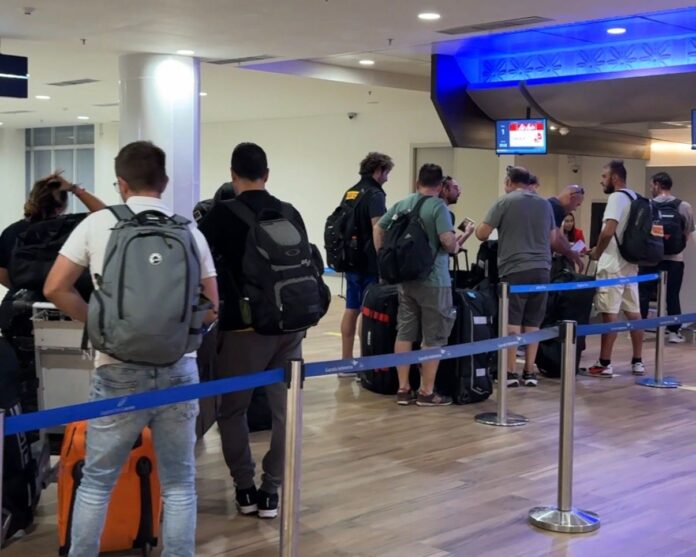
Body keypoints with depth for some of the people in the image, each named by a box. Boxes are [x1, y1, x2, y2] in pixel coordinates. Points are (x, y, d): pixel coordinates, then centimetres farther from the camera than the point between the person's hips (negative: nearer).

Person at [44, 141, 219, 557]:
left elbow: (55, 288, -1)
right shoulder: (191, 231, 5)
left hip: (119, 370, -1)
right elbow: (211, 308, 8)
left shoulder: (97, 224, 1)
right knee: (179, 484, 11)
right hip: (179, 370, 1)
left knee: (97, 481, 12)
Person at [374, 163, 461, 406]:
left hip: (405, 279, 6)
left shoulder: (401, 204, 8)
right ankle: (427, 392, 6)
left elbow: (378, 229, 13)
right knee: (433, 338, 3)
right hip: (433, 280, -6)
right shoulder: (438, 206, -12)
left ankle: (403, 389, 13)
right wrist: (456, 247, -1)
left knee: (404, 333, 10)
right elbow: (447, 240, -23)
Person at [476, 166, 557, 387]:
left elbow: (482, 234, -3)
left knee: (511, 322, -1)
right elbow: (552, 238, 20)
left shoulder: (504, 202, -3)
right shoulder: (545, 204, 12)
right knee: (532, 323, 9)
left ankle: (510, 372, -1)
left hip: (515, 269, -4)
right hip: (541, 268, 4)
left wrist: (476, 228, 19)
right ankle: (530, 372, 11)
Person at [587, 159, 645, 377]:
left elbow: (609, 230, -23)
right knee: (633, 313, 10)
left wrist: (597, 252, -8)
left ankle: (605, 364, -2)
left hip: (613, 265, -9)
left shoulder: (616, 197, -13)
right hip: (630, 263, 9)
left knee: (609, 314, -5)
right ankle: (638, 362, 15)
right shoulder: (635, 198, 15)